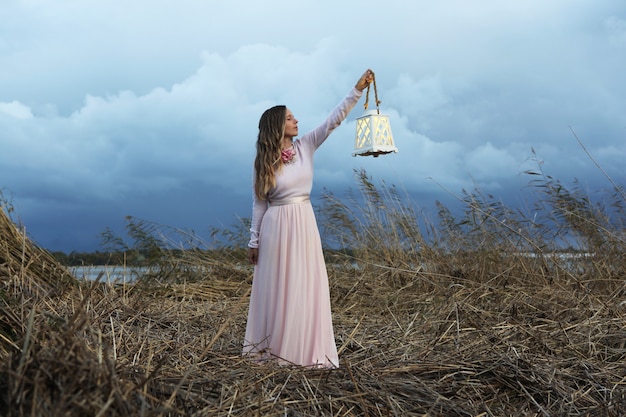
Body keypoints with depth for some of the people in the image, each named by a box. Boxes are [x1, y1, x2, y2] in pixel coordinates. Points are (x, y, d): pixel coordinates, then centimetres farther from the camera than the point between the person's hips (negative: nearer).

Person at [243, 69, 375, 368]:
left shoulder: (305, 146, 3)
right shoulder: (263, 161, -4)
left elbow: (334, 120, -3)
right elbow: (259, 204, 0)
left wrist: (358, 89, -11)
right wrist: (254, 241, 1)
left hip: (304, 223, 3)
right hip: (276, 226, -3)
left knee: (305, 285, 4)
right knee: (277, 287, 5)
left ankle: (305, 348, 12)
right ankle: (273, 347, 18)